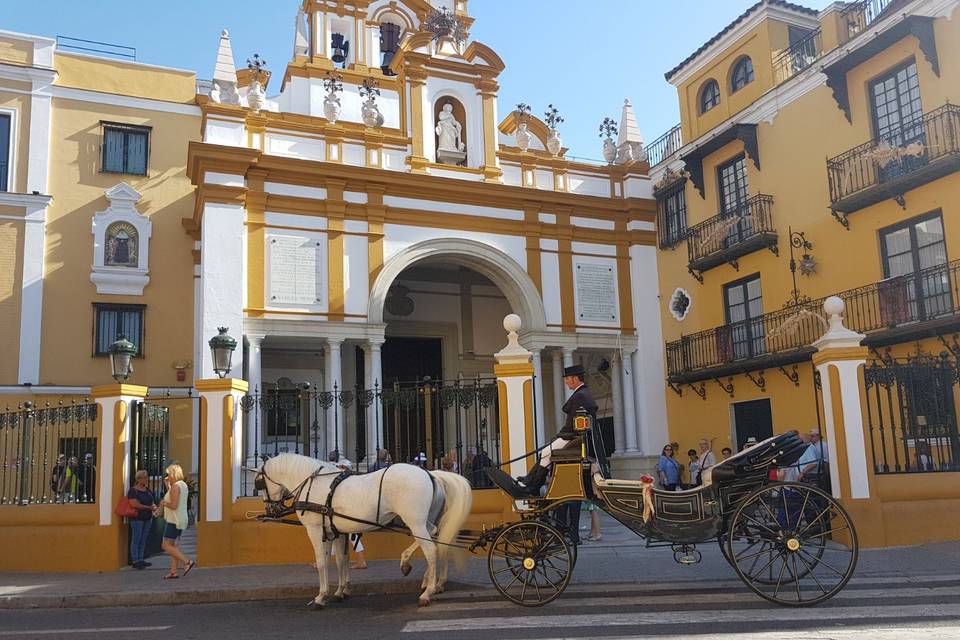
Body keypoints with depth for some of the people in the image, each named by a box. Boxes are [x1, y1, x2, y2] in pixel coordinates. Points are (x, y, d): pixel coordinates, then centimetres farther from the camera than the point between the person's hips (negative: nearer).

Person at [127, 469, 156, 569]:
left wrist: (153, 507, 2)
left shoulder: (148, 490, 13)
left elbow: (152, 501, 23)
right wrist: (148, 507, -15)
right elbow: (135, 504, -18)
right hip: (137, 518, -7)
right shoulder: (133, 490, -8)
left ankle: (141, 560, 16)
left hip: (148, 518, 7)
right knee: (136, 539, -3)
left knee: (143, 540, 9)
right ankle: (135, 561, 2)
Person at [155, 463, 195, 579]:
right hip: (179, 520, 10)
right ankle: (173, 572, 10)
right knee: (172, 546, 11)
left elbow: (174, 505, -24)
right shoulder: (183, 485, 12)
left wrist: (163, 503, -6)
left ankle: (187, 562, -12)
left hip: (174, 521, -10)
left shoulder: (175, 486, -17)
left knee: (166, 546, -6)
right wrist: (167, 486, 18)